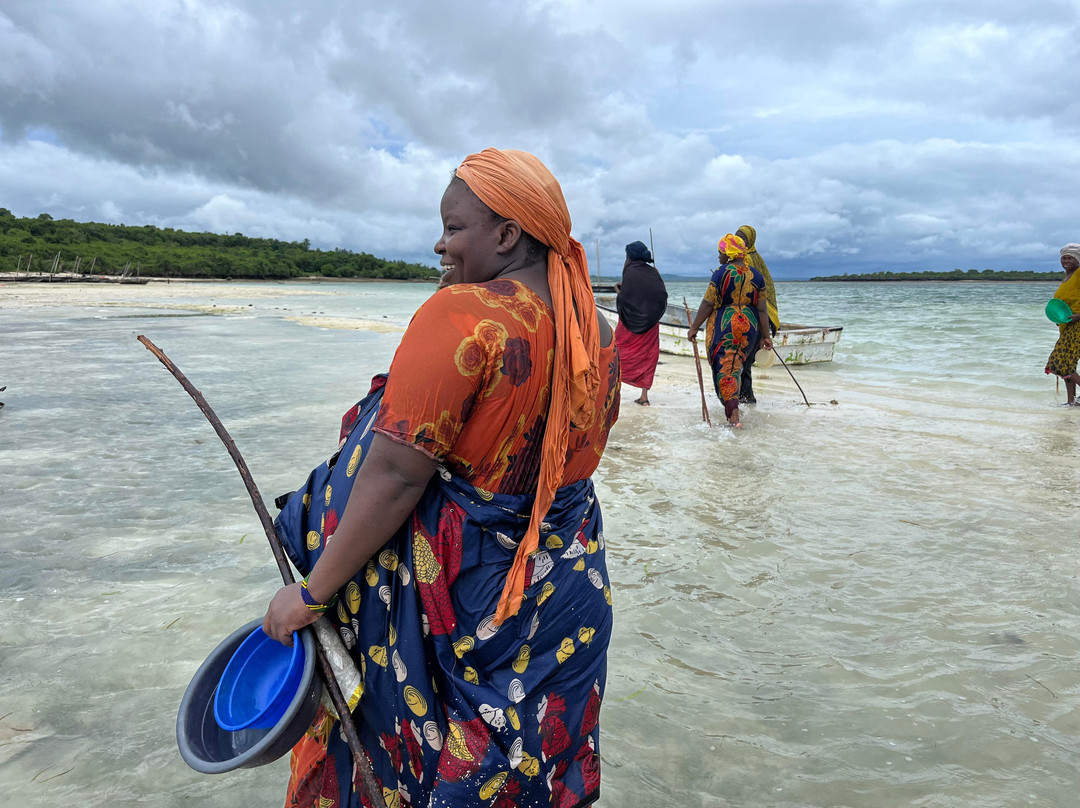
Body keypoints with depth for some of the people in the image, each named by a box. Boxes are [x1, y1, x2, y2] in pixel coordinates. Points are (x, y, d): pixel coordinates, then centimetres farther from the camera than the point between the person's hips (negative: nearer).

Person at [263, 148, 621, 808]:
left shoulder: (461, 315, -23)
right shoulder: (597, 329, 0)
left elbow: (396, 474, -25)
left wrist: (311, 593, -15)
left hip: (461, 582, -6)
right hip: (570, 576, 7)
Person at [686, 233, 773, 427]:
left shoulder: (722, 273, -10)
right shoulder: (756, 275, 4)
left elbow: (708, 304, -11)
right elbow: (761, 309, 4)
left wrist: (694, 327, -3)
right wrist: (765, 336, 10)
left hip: (724, 326, -5)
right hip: (749, 327, 5)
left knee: (724, 368, -1)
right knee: (736, 365, 20)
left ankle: (734, 415, -11)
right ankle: (733, 407, 28)